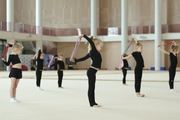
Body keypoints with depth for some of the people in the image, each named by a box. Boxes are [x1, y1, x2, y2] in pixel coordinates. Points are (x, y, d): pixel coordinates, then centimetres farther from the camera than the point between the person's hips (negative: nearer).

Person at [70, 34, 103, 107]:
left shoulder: (92, 52, 13)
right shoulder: (94, 51, -14)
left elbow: (83, 58, 7)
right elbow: (91, 41, -25)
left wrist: (75, 60, 5)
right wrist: (84, 35, -22)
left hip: (92, 71, 10)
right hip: (91, 71, -10)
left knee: (92, 88, 15)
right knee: (91, 87, -1)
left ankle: (93, 103, 23)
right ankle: (92, 103, 7)